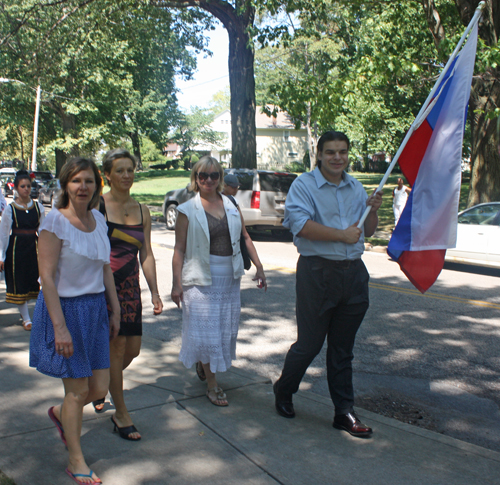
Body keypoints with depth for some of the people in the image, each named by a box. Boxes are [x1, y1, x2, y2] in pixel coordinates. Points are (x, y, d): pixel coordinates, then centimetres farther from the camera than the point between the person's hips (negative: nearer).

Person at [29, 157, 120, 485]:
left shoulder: (98, 219, 6)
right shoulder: (55, 221, -14)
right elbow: (47, 277, -16)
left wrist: (115, 309, 13)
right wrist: (60, 326, -19)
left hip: (95, 309, 6)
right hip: (64, 309, -6)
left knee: (100, 388, 8)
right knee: (78, 390, 3)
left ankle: (60, 413, 41)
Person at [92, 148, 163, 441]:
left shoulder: (142, 212, 9)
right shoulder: (97, 206, -6)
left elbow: (147, 254, 11)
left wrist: (154, 292, 7)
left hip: (130, 286, 6)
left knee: (132, 350, 8)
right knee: (117, 345, -5)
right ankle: (121, 414, 11)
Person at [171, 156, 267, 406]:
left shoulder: (231, 206, 8)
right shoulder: (188, 210, -3)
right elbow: (179, 249, -5)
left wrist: (258, 266, 6)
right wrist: (176, 283, -10)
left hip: (229, 277, 5)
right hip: (200, 278, -4)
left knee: (226, 328, 11)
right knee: (205, 329, 0)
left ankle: (202, 363, 38)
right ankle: (212, 384, 13)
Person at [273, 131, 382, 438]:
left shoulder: (356, 188, 14)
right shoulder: (304, 185, -5)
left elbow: (367, 232, 18)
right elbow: (300, 225, -21)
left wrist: (373, 210, -2)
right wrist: (342, 235, -18)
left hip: (354, 273, 6)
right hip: (317, 272, -5)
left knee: (343, 350, 13)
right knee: (309, 344, 4)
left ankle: (344, 412, 23)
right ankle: (283, 392, 30)